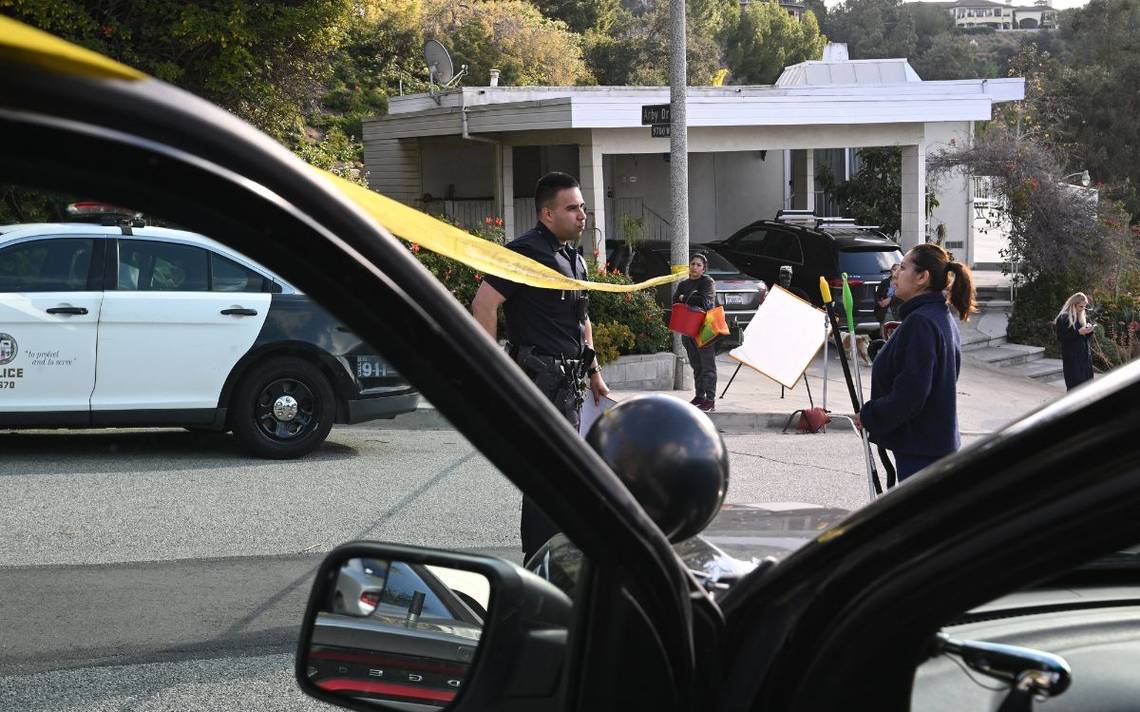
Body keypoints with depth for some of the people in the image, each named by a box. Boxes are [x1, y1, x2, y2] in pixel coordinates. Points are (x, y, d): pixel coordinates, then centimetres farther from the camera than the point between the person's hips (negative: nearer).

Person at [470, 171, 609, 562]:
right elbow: (483, 304, -21)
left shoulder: (573, 258, 18)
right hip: (542, 378, -10)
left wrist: (593, 371, 26)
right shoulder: (528, 251, -13)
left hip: (567, 381, 10)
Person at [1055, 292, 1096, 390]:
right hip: (1071, 357, -7)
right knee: (1074, 384, -9)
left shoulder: (1083, 317, 13)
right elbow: (1061, 337, -15)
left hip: (1085, 355, 7)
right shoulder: (1064, 318, -9)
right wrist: (1078, 332, -20)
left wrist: (1089, 331, -4)